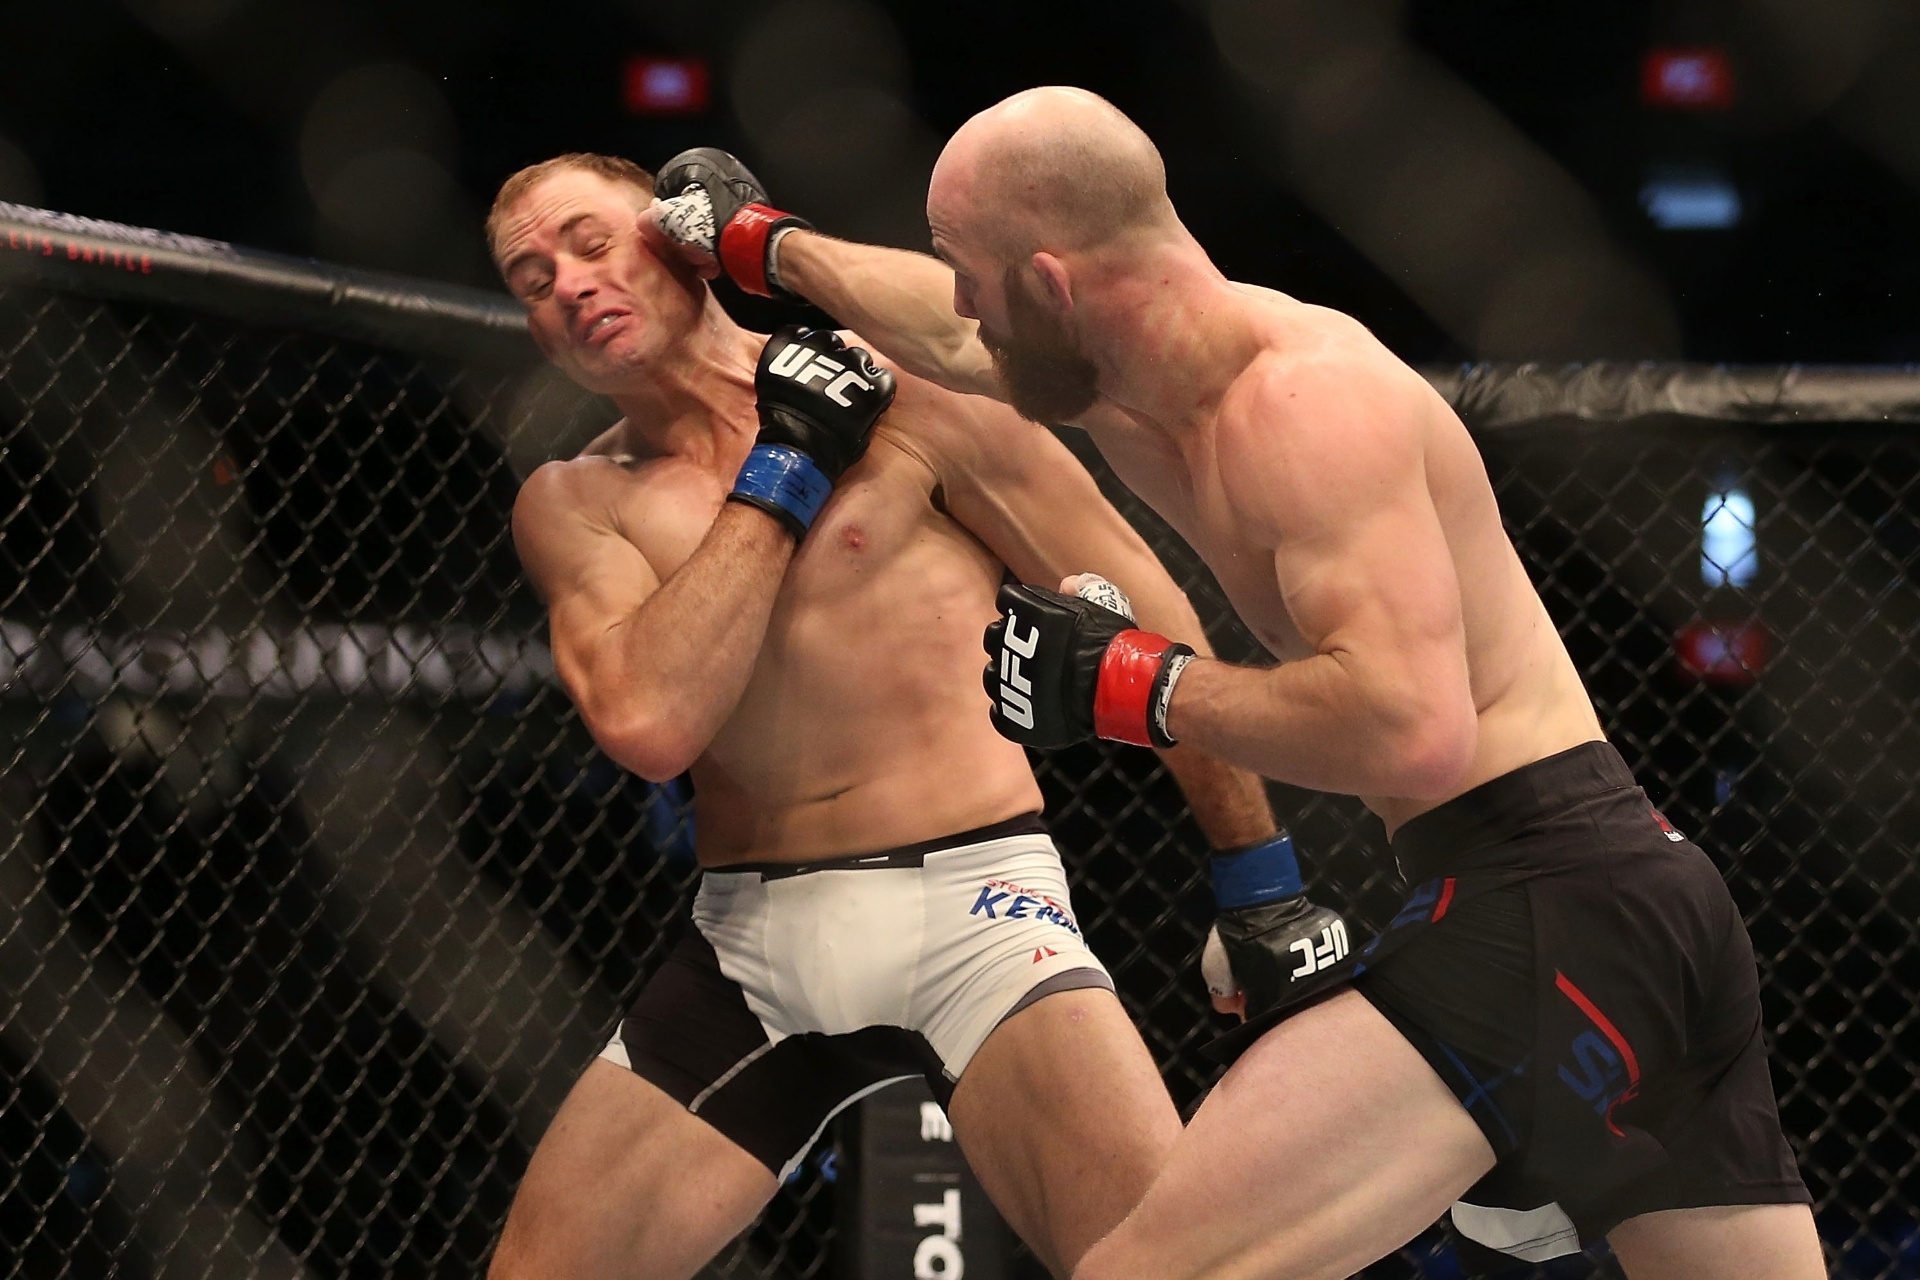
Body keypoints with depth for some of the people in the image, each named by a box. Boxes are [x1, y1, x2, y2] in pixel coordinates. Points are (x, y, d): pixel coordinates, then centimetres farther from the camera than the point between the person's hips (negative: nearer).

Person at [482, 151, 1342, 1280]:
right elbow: (648, 722, -12)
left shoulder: (901, 392, 0)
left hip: (969, 906, -3)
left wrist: (1264, 877, 2)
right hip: (750, 948, 4)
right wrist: (781, 472, -7)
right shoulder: (573, 505, 8)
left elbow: (1138, 607, 2)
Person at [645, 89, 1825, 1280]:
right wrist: (763, 244, 47)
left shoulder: (1302, 399, -16)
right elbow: (959, 341, 34)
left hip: (1547, 911, -11)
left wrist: (1131, 687, -16)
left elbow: (1414, 730, -28)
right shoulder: (1158, 367, 12)